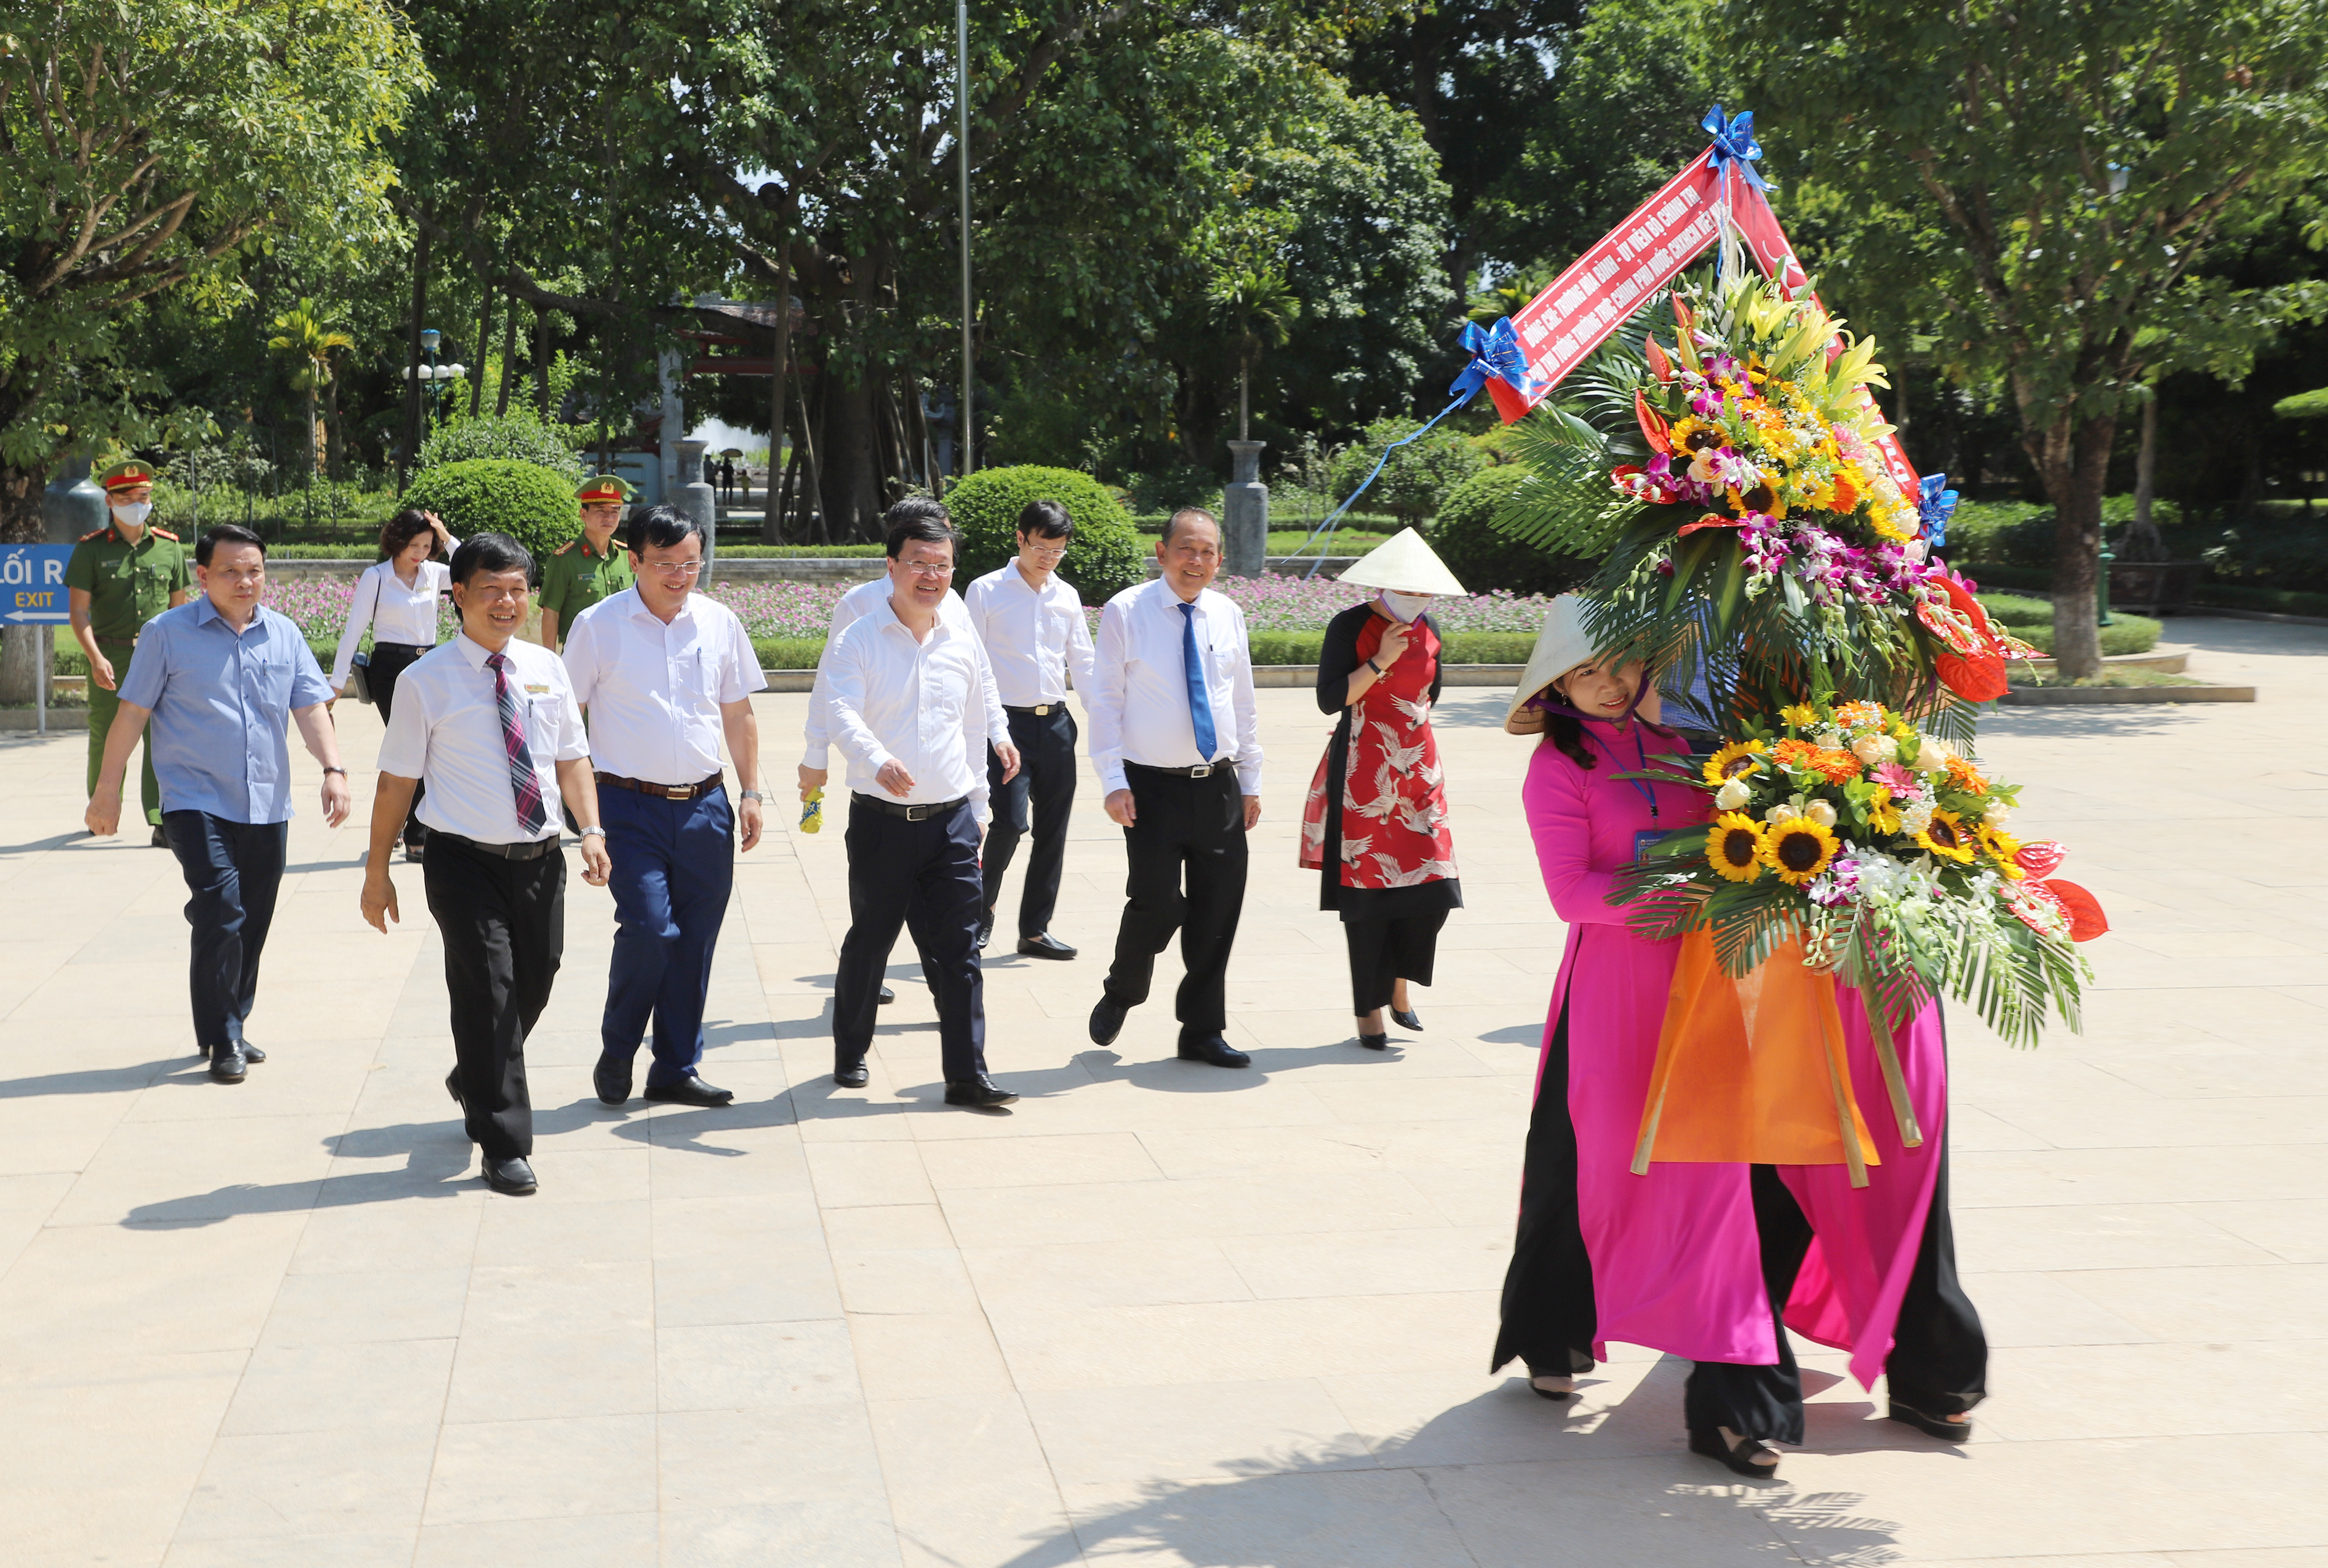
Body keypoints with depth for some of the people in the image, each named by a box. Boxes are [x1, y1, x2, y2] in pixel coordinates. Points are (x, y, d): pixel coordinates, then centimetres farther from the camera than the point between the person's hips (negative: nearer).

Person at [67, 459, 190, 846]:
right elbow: (78, 610, -3)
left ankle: (162, 822, -13)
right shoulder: (90, 550, 2)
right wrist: (96, 658, -14)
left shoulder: (169, 547, 8)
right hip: (109, 659, -1)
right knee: (105, 737, 7)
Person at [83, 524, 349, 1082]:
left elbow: (310, 708, 7)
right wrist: (107, 790, 0)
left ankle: (231, 1027, 26)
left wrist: (333, 769, -8)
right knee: (220, 910, -17)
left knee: (253, 922, 10)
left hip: (267, 805, 5)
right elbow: (131, 714, 0)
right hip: (197, 801, -4)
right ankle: (222, 1040, -9)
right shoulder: (168, 633, -2)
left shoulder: (283, 633, 9)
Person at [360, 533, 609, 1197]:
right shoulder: (427, 681, -6)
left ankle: (472, 1086, 44)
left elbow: (571, 757, 12)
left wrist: (592, 830, -3)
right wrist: (378, 872, -3)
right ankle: (504, 1145, 4)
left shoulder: (545, 668, 7)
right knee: (488, 992, -7)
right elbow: (397, 780, -3)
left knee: (532, 987, 15)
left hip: (539, 860, 5)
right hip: (465, 861, -5)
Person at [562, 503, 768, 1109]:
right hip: (630, 806, -4)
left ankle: (678, 1069, 19)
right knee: (650, 928, -15)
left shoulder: (719, 622, 7)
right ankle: (616, 1055, 8)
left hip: (705, 804, 4)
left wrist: (750, 791, 12)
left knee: (696, 939, 5)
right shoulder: (598, 626, -3)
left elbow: (738, 712, 16)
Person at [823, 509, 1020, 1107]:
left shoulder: (964, 644, 9)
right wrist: (879, 762, -41)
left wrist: (976, 815, 15)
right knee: (869, 942, 10)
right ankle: (851, 1052, 30)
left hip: (951, 819, 3)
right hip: (881, 819, -3)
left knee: (958, 950, 0)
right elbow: (844, 717, -21)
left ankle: (967, 1074, 3)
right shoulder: (857, 642, -5)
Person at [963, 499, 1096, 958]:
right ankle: (981, 912, 8)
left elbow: (1083, 662, 15)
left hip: (1056, 722, 5)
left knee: (1053, 827, 7)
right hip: (1008, 721, -5)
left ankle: (1035, 929, 18)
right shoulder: (986, 592, -2)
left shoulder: (1066, 597, 11)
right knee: (1011, 820, -16)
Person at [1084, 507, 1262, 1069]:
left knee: (1218, 909, 4)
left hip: (1219, 785, 4)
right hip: (1154, 785, -4)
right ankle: (1119, 996, 20)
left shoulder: (1228, 615, 9)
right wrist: (1114, 782, -11)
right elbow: (1104, 700, -4)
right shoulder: (1126, 612, -4)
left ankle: (1203, 1031, 17)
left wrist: (1251, 781, 14)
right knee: (1156, 904, -10)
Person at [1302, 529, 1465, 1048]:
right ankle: (1369, 1011, 8)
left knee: (1432, 886, -1)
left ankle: (1400, 983, 23)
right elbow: (1329, 700, -15)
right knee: (1366, 892, -1)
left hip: (1419, 771, 5)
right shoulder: (1349, 627, -8)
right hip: (1362, 775, -5)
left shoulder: (1427, 631, 9)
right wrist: (1380, 662, -18)